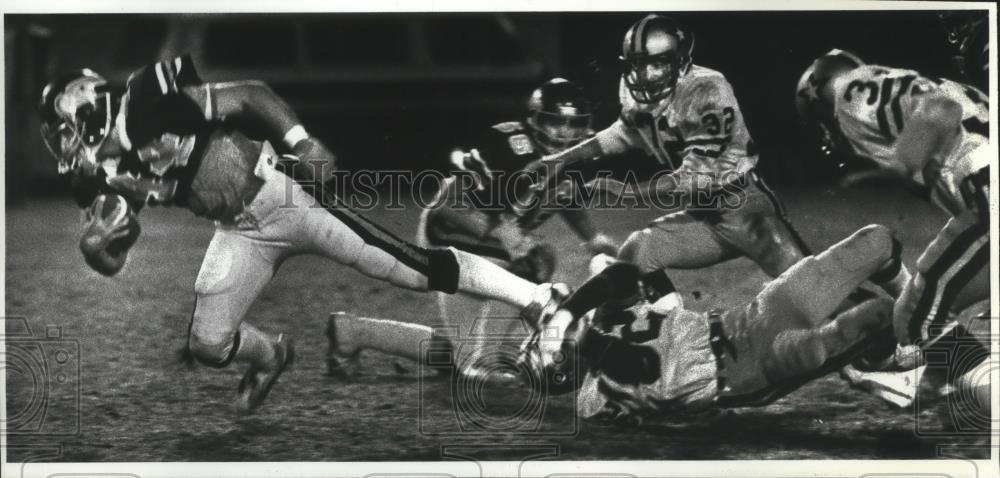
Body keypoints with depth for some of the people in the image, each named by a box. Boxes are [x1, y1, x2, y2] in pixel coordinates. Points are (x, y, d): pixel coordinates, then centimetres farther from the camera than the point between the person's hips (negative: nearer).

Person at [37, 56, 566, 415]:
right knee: (208, 345, -3)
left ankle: (537, 296, -6)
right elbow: (113, 262, 7)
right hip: (240, 234, 6)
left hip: (282, 196, -6)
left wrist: (301, 143, -30)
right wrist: (91, 245, -17)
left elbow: (250, 96, -18)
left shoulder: (154, 105, -20)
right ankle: (269, 356, 32)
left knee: (414, 269, -11)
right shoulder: (106, 176, -1)